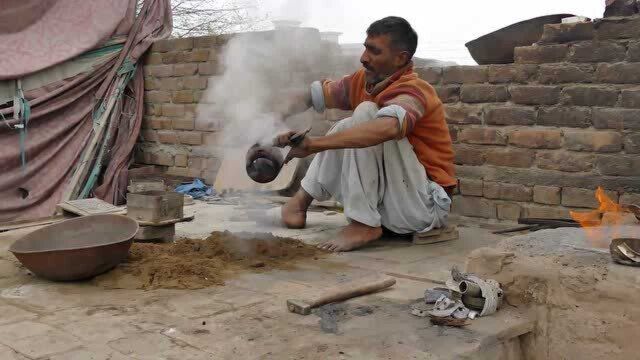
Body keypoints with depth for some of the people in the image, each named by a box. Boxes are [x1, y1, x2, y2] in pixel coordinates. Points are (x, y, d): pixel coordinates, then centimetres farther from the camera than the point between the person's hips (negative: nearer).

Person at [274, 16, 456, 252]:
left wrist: (315, 144, -41)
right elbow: (312, 95, 6)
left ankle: (364, 223, -21)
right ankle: (302, 199, 7)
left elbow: (387, 128, -43)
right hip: (392, 200, 8)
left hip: (426, 205, -8)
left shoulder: (411, 90, -21)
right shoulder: (363, 80, 2)